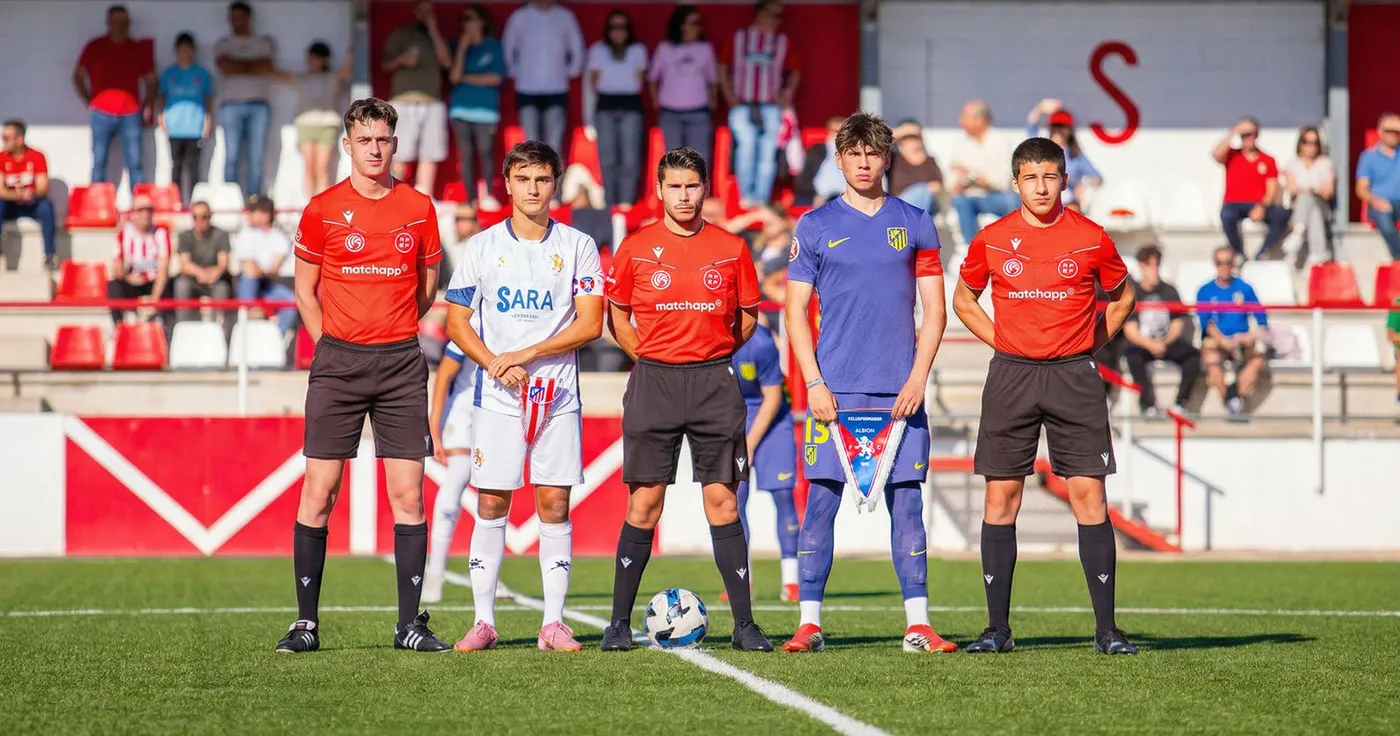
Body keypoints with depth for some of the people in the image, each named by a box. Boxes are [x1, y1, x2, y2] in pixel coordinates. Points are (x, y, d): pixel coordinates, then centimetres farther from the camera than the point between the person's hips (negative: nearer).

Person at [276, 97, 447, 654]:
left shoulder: (418, 208, 6)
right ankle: (306, 622, 1)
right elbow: (305, 288, 10)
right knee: (318, 492, -4)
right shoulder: (323, 210, 1)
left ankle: (410, 623, 4)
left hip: (401, 364, 1)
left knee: (407, 496, -1)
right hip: (338, 364, -1)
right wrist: (334, 345, 5)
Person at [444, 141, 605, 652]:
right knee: (491, 503, -1)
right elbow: (456, 323, 6)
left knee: (554, 503, -2)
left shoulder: (578, 246, 4)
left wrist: (527, 354, -12)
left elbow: (590, 324, -3)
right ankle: (484, 621, 4)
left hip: (558, 394, 0)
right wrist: (495, 364, -10)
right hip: (497, 395, 0)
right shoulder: (482, 246, 6)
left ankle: (554, 624, 2)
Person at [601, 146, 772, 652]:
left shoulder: (731, 249, 5)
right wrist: (649, 358, 4)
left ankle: (744, 624, 2)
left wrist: (713, 358, 5)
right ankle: (619, 623, 5)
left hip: (714, 383, 1)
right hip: (653, 383, -1)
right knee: (644, 505, -1)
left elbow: (748, 319, 13)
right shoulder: (636, 248, 3)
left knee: (722, 501, 0)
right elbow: (616, 317, 12)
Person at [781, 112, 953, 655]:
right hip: (835, 390, -1)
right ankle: (809, 623, 1)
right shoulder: (815, 226, 6)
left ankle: (917, 625, 2)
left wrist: (917, 378, -3)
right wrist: (814, 383, -6)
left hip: (899, 390, 1)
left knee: (906, 502, 0)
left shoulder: (915, 224, 9)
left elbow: (935, 310, 8)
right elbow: (795, 310, 5)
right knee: (821, 501, -3)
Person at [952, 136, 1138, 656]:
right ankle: (997, 628, 6)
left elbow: (1121, 297, 16)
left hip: (1074, 378, -1)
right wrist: (1001, 342, 6)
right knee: (1001, 497, 0)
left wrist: (1090, 344, 5)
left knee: (1089, 496, -6)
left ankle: (1106, 628, -2)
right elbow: (964, 300, 18)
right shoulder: (991, 240, 3)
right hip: (1010, 375, 1)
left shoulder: (1091, 238, 1)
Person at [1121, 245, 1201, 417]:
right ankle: (1149, 404, -32)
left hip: (1167, 343, 3)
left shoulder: (1169, 291, 8)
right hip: (1141, 344, -3)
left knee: (1193, 354, -25)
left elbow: (1177, 324, 5)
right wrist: (1150, 345, -24)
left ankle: (1180, 403, -25)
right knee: (1134, 357, -37)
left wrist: (1164, 342, -16)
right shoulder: (1132, 293, 1)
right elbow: (1130, 330, -6)